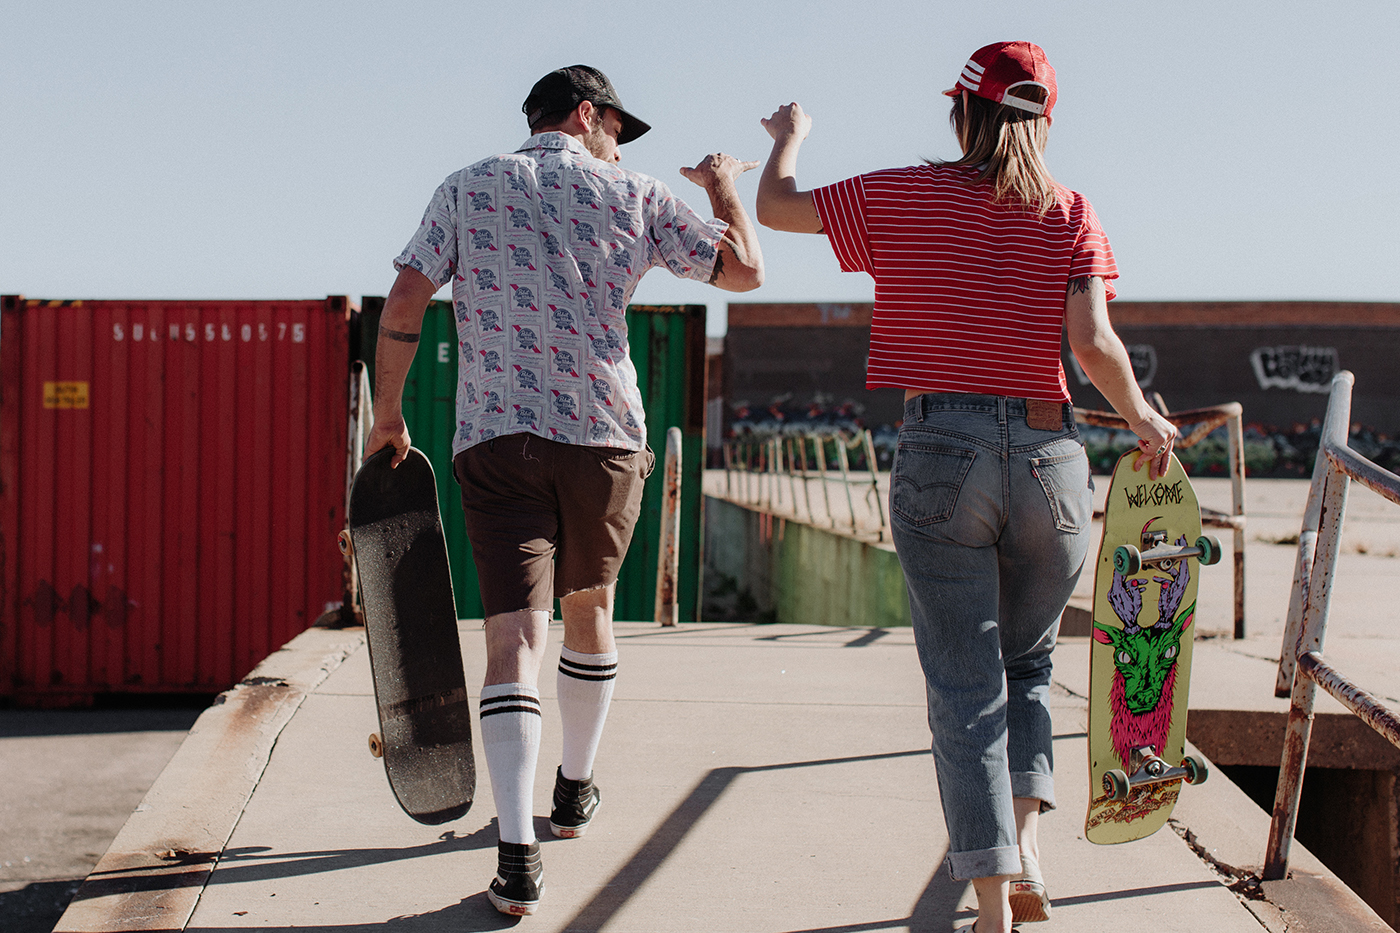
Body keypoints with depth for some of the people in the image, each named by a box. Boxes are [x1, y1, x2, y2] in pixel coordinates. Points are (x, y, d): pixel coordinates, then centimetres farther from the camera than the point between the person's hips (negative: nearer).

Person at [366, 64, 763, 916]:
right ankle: (576, 790, 38)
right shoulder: (635, 198, 6)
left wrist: (388, 415, 11)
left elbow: (403, 306, 1)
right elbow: (746, 271, 8)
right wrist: (725, 186, 25)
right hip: (604, 434, 0)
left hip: (492, 438, 0)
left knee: (516, 637, -7)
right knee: (589, 607, 23)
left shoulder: (468, 189, 9)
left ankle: (518, 854, -20)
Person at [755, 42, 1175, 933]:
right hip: (1049, 458, 1)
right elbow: (1093, 342, -8)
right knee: (1028, 661, 21)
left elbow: (776, 208, 14)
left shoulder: (901, 196, 3)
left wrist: (789, 138, 34)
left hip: (939, 453, -1)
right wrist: (1144, 421, 8)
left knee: (965, 682, 2)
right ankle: (1026, 844, 6)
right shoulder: (1070, 214, 3)